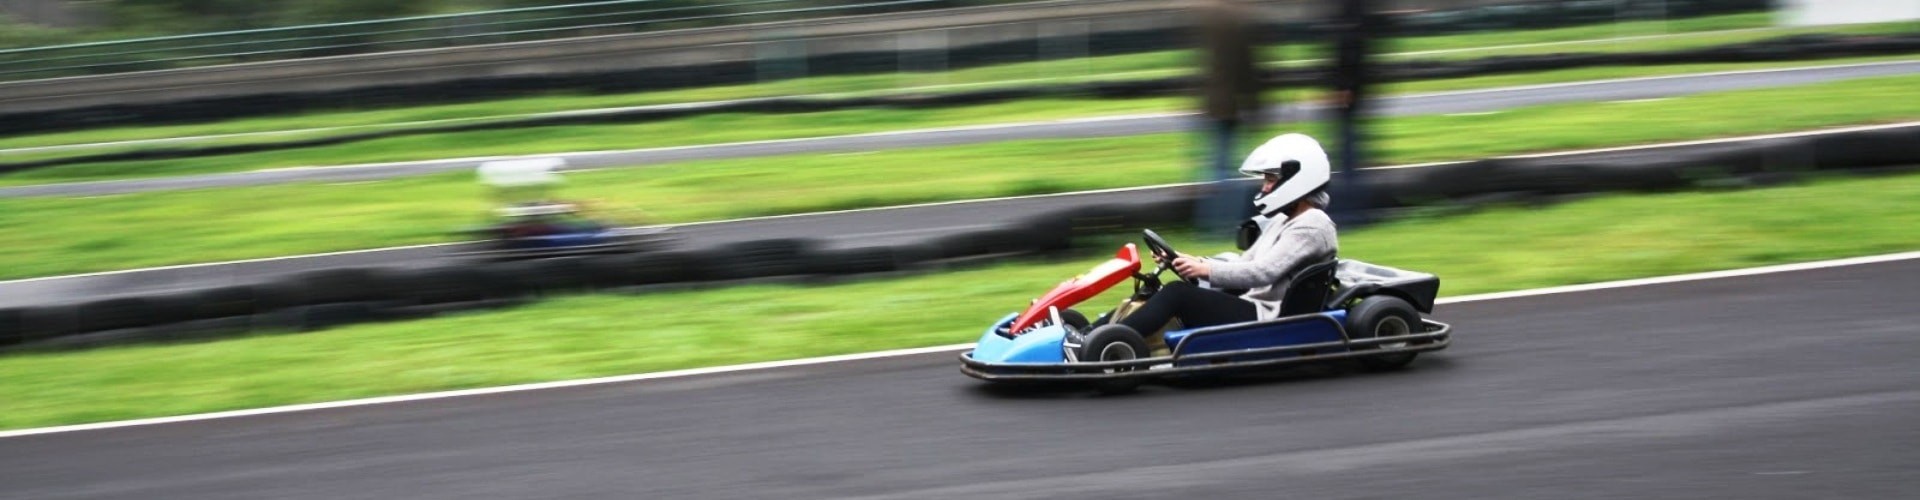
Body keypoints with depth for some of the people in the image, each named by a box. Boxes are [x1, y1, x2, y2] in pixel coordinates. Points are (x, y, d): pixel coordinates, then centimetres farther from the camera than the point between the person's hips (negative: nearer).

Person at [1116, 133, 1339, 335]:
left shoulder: (1312, 226, -10)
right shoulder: (1283, 221, 20)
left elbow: (1262, 272, -21)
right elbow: (1243, 263, 15)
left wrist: (1206, 270, -23)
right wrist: (1195, 262, 1)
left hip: (1266, 320, -9)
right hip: (1252, 309, 9)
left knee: (1177, 293, -21)